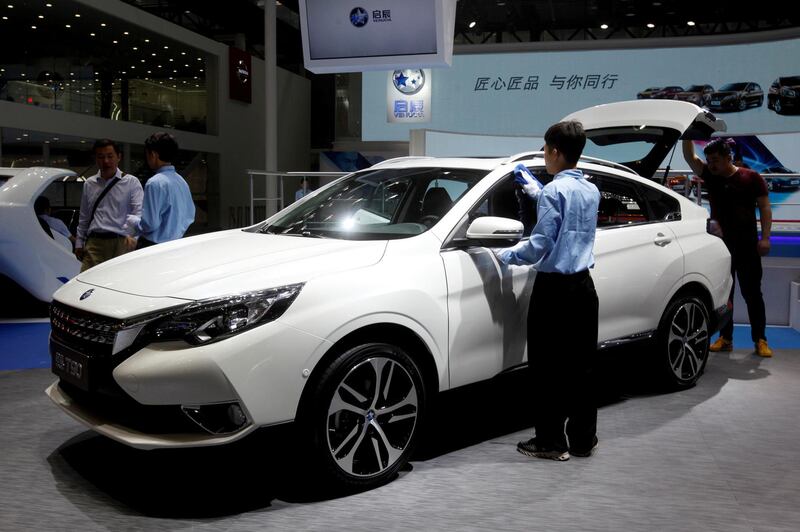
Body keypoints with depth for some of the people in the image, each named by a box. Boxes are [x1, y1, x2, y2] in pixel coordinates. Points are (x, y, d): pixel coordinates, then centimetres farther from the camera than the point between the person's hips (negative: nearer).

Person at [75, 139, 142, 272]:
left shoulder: (131, 182, 2)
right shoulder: (89, 184, 16)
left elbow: (139, 211, -10)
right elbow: (84, 217, 20)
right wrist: (79, 242, 17)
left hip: (121, 242, -3)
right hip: (94, 242, 3)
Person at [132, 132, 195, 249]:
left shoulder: (155, 183, -17)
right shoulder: (182, 182, 8)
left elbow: (150, 224, -19)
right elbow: (190, 216, 14)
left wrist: (133, 221, 0)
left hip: (153, 245, -8)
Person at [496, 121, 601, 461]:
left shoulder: (554, 191, -12)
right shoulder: (591, 191, 11)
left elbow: (540, 245, -15)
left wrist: (504, 256, 0)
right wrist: (534, 191, 42)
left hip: (554, 289, -7)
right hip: (583, 286, 8)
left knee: (548, 368, 1)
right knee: (581, 365, 11)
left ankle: (551, 442, 7)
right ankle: (583, 439, 19)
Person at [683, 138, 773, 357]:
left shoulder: (752, 178, -2)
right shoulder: (710, 176, 6)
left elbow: (765, 208, -3)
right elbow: (689, 156, -2)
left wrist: (765, 238, -12)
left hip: (747, 245, -3)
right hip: (720, 244, 3)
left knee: (752, 293, 2)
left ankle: (760, 339, 7)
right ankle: (725, 338, 13)